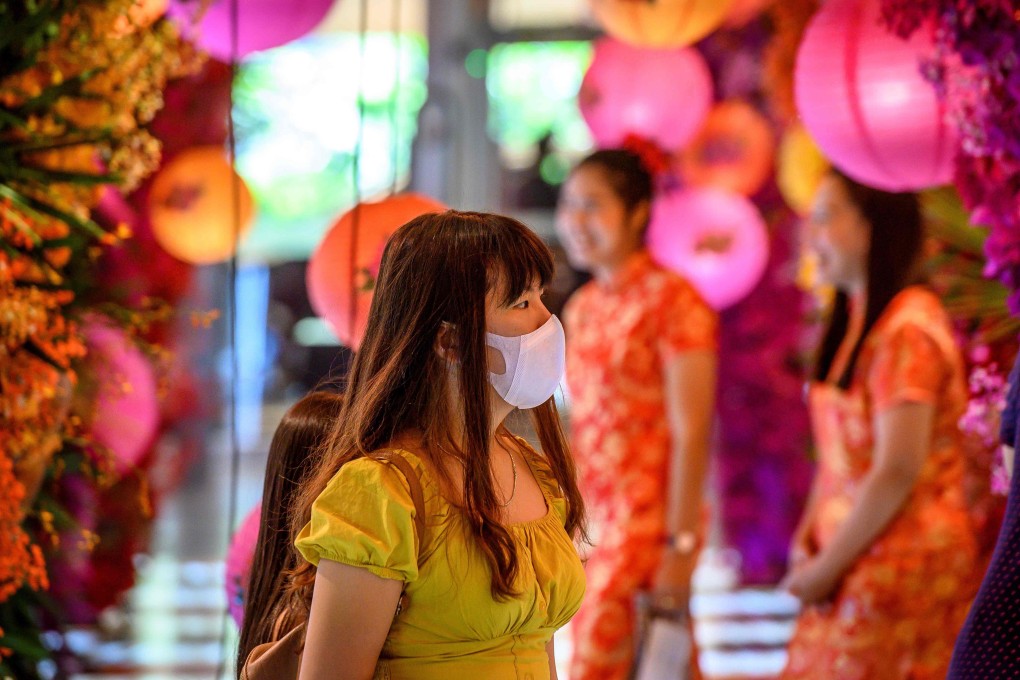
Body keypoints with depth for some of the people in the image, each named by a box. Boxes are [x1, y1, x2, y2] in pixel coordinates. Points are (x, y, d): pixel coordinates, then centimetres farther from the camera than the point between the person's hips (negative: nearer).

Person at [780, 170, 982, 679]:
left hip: (900, 566, -9)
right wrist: (808, 539, 3)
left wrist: (827, 568, -13)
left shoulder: (906, 332, -16)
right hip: (854, 569, 9)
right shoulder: (854, 323, 13)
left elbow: (896, 474, -20)